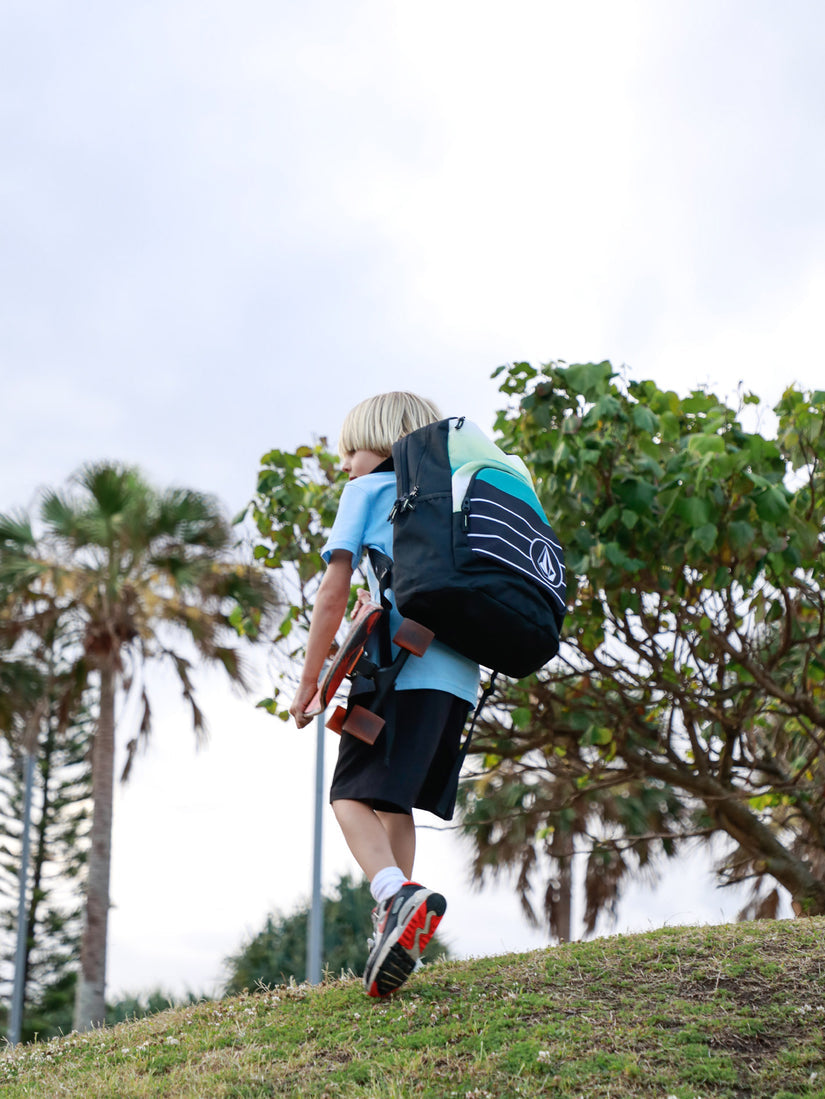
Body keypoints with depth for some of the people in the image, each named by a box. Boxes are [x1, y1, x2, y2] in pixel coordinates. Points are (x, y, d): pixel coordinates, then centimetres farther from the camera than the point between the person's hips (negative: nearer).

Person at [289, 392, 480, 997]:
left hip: (400, 668, -6)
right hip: (460, 674, 6)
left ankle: (397, 896, -33)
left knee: (352, 795, -8)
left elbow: (335, 591, 3)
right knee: (394, 801, 14)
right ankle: (395, 933, 8)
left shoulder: (368, 491, 10)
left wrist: (310, 679, 7)